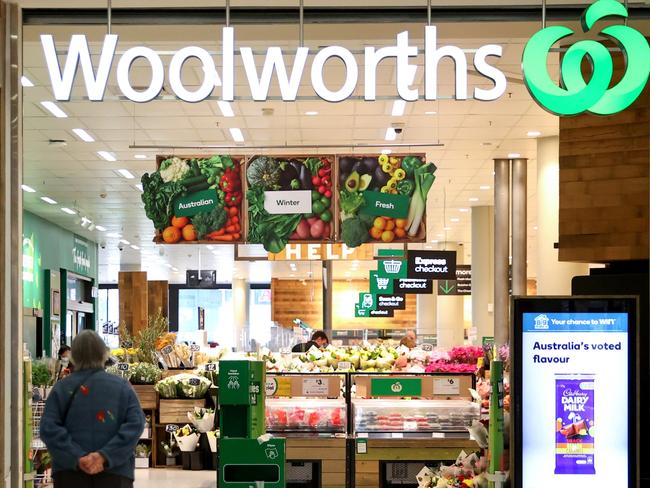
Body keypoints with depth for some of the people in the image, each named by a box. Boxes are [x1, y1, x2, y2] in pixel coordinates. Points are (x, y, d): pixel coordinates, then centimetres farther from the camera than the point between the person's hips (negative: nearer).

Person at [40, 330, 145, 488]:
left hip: (70, 473, 0)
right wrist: (105, 456, -14)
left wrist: (76, 457, -13)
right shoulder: (122, 387, 5)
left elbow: (49, 428, -6)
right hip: (115, 474, 0)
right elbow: (135, 425, -8)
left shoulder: (62, 388, 4)